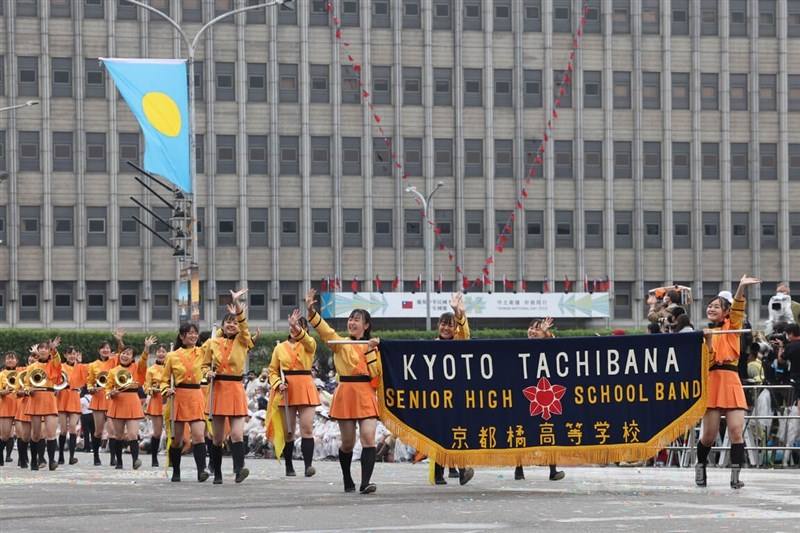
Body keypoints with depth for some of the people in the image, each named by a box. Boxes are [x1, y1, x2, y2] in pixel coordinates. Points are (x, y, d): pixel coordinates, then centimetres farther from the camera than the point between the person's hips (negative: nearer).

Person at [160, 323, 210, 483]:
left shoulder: (201, 353, 6)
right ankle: (176, 472, 20)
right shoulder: (172, 356, 4)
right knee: (177, 438, 5)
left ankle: (201, 470, -22)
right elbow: (164, 380, 9)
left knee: (199, 435, -15)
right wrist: (167, 390, -7)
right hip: (178, 398, 0)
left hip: (196, 398, 0)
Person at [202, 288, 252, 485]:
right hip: (218, 390, 1)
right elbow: (205, 365, 16)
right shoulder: (212, 343, 6)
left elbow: (243, 324, -17)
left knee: (237, 434, -14)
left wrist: (237, 303, -29)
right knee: (217, 437, 6)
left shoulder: (242, 342, 2)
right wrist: (208, 373, -8)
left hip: (236, 391, -1)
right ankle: (217, 474, 14)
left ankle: (239, 469, -26)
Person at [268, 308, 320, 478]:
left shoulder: (308, 345, 3)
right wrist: (278, 383, -8)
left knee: (307, 428, -11)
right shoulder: (280, 348, 9)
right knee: (288, 431, 6)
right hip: (286, 390, 2)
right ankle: (288, 467, 15)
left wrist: (297, 327, -39)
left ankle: (308, 465, -17)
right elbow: (273, 370, 12)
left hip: (305, 389, -2)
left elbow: (309, 341, -22)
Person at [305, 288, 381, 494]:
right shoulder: (341, 343, 6)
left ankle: (365, 482, -20)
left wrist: (371, 350, -8)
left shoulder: (373, 346, 9)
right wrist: (311, 310, -24)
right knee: (348, 442, 5)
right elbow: (324, 330, -11)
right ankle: (347, 481, 24)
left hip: (366, 395, 0)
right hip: (346, 395, 0)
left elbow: (375, 373, -2)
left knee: (368, 438, -14)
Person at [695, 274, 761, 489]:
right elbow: (706, 360, 3)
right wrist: (708, 340, -12)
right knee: (709, 434, -2)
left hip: (731, 382, 0)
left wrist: (741, 287, -20)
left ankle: (735, 476, -10)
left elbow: (738, 309, -6)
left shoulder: (732, 327, 12)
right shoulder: (704, 333, 15)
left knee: (736, 430, -12)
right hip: (711, 382, 1)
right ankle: (700, 465, 24)